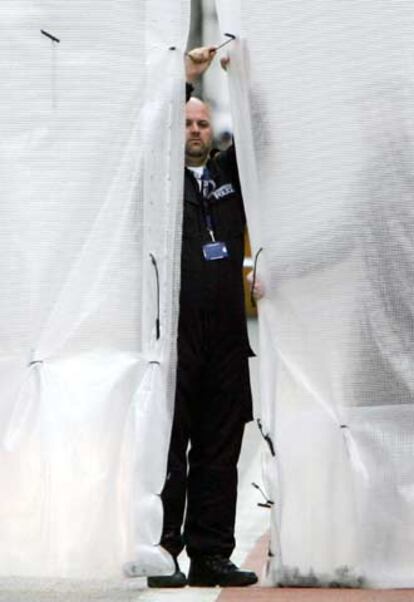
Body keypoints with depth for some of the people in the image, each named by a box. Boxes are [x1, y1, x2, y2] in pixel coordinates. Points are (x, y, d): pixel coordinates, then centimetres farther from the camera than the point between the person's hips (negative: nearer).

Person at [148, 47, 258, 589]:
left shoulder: (229, 175, 18)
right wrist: (184, 76, -10)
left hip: (226, 335, 4)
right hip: (174, 331, -4)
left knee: (220, 451, 5)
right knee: (168, 446, -4)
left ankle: (211, 555, 10)